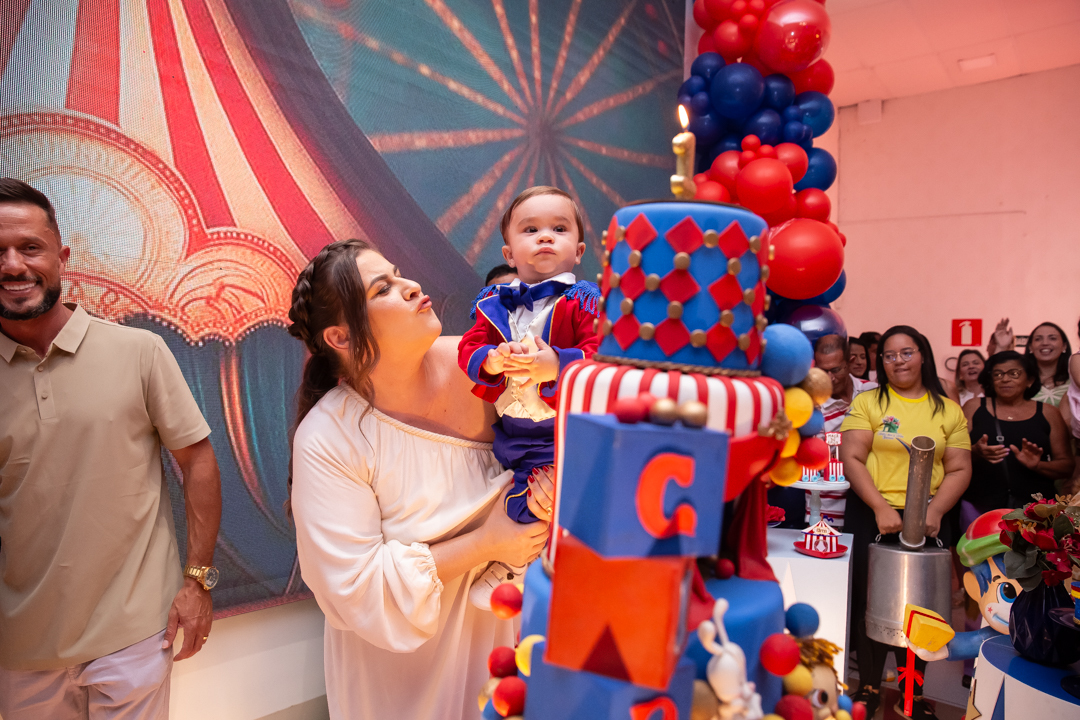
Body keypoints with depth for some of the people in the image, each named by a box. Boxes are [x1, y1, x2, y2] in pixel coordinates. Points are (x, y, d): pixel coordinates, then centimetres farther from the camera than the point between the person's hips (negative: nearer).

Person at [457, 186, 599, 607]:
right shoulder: (494, 304, 8)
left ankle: (509, 570, 18)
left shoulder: (583, 301, -7)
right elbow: (468, 347, 5)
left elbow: (604, 352, -18)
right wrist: (491, 360, -18)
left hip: (562, 430, -5)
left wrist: (556, 365, -31)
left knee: (530, 500, -10)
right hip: (510, 427, 5)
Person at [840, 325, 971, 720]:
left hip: (928, 520, 2)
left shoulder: (949, 410, 8)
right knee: (870, 601, 6)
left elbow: (960, 469, 4)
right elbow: (851, 459, -6)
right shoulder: (867, 402, 1)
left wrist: (935, 511, -12)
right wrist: (881, 508, -16)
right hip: (872, 516, -1)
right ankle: (869, 687, 21)